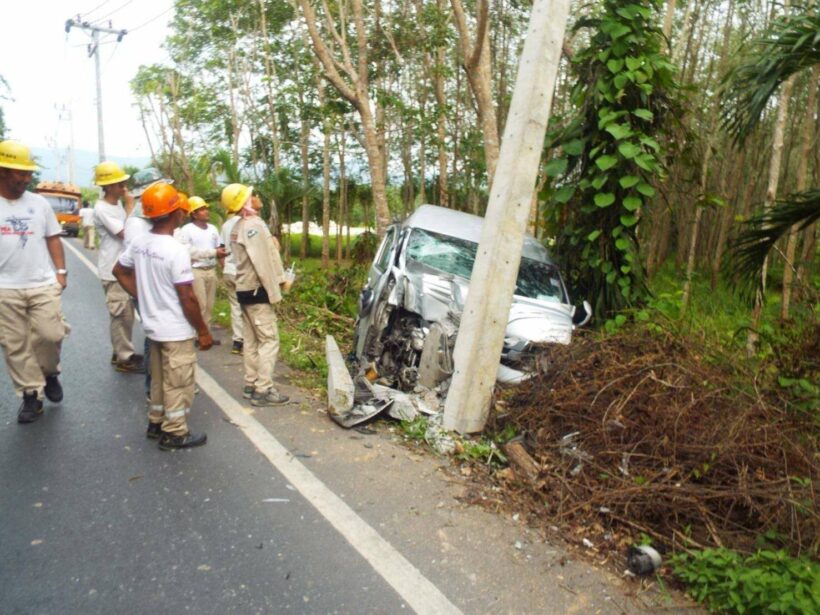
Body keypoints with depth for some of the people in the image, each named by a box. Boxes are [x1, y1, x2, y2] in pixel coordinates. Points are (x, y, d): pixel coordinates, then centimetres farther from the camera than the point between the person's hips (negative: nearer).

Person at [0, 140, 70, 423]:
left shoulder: (40, 203, 6)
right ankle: (31, 394, 16)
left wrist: (61, 270, 1)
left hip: (44, 285, 1)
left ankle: (49, 372, 24)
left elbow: (53, 239, 11)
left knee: (50, 334, -6)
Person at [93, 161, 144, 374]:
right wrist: (131, 206, -16)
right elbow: (126, 233, -22)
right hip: (113, 271, -9)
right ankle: (124, 358, 3)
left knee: (126, 313, 15)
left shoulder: (118, 205, 11)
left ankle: (122, 352, 26)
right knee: (121, 314, -5)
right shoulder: (102, 209, -16)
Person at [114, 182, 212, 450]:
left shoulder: (139, 242, 0)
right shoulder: (176, 250, -23)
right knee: (179, 383, 6)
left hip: (154, 326, 8)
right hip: (177, 332, -8)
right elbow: (187, 299, -21)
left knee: (159, 378, 22)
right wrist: (203, 331, -12)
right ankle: (174, 433, 17)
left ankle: (156, 423, 35)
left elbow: (119, 271, 15)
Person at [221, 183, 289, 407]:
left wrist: (279, 278, 13)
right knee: (269, 340, -6)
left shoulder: (238, 227, 13)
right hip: (257, 290, -10)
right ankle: (263, 391, -4)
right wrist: (274, 292, -17)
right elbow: (262, 263, -23)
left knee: (252, 340, 14)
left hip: (245, 289, 10)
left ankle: (251, 385, 20)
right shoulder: (254, 225, -18)